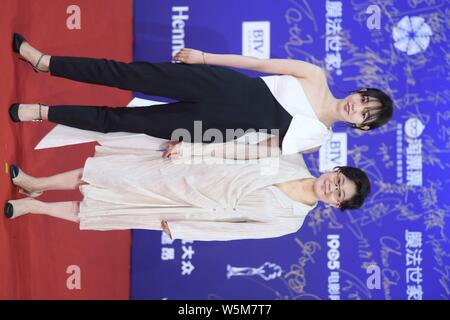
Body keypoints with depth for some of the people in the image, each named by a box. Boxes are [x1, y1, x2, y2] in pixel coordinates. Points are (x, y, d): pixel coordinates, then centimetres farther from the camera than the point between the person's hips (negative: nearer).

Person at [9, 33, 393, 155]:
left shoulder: (318, 138, 1)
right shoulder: (316, 79, 5)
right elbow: (262, 63, 4)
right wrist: (203, 56, 0)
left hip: (225, 126, -1)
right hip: (226, 86, 1)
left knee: (128, 122, -6)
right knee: (137, 74, -12)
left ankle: (43, 112, -3)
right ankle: (44, 60, -8)